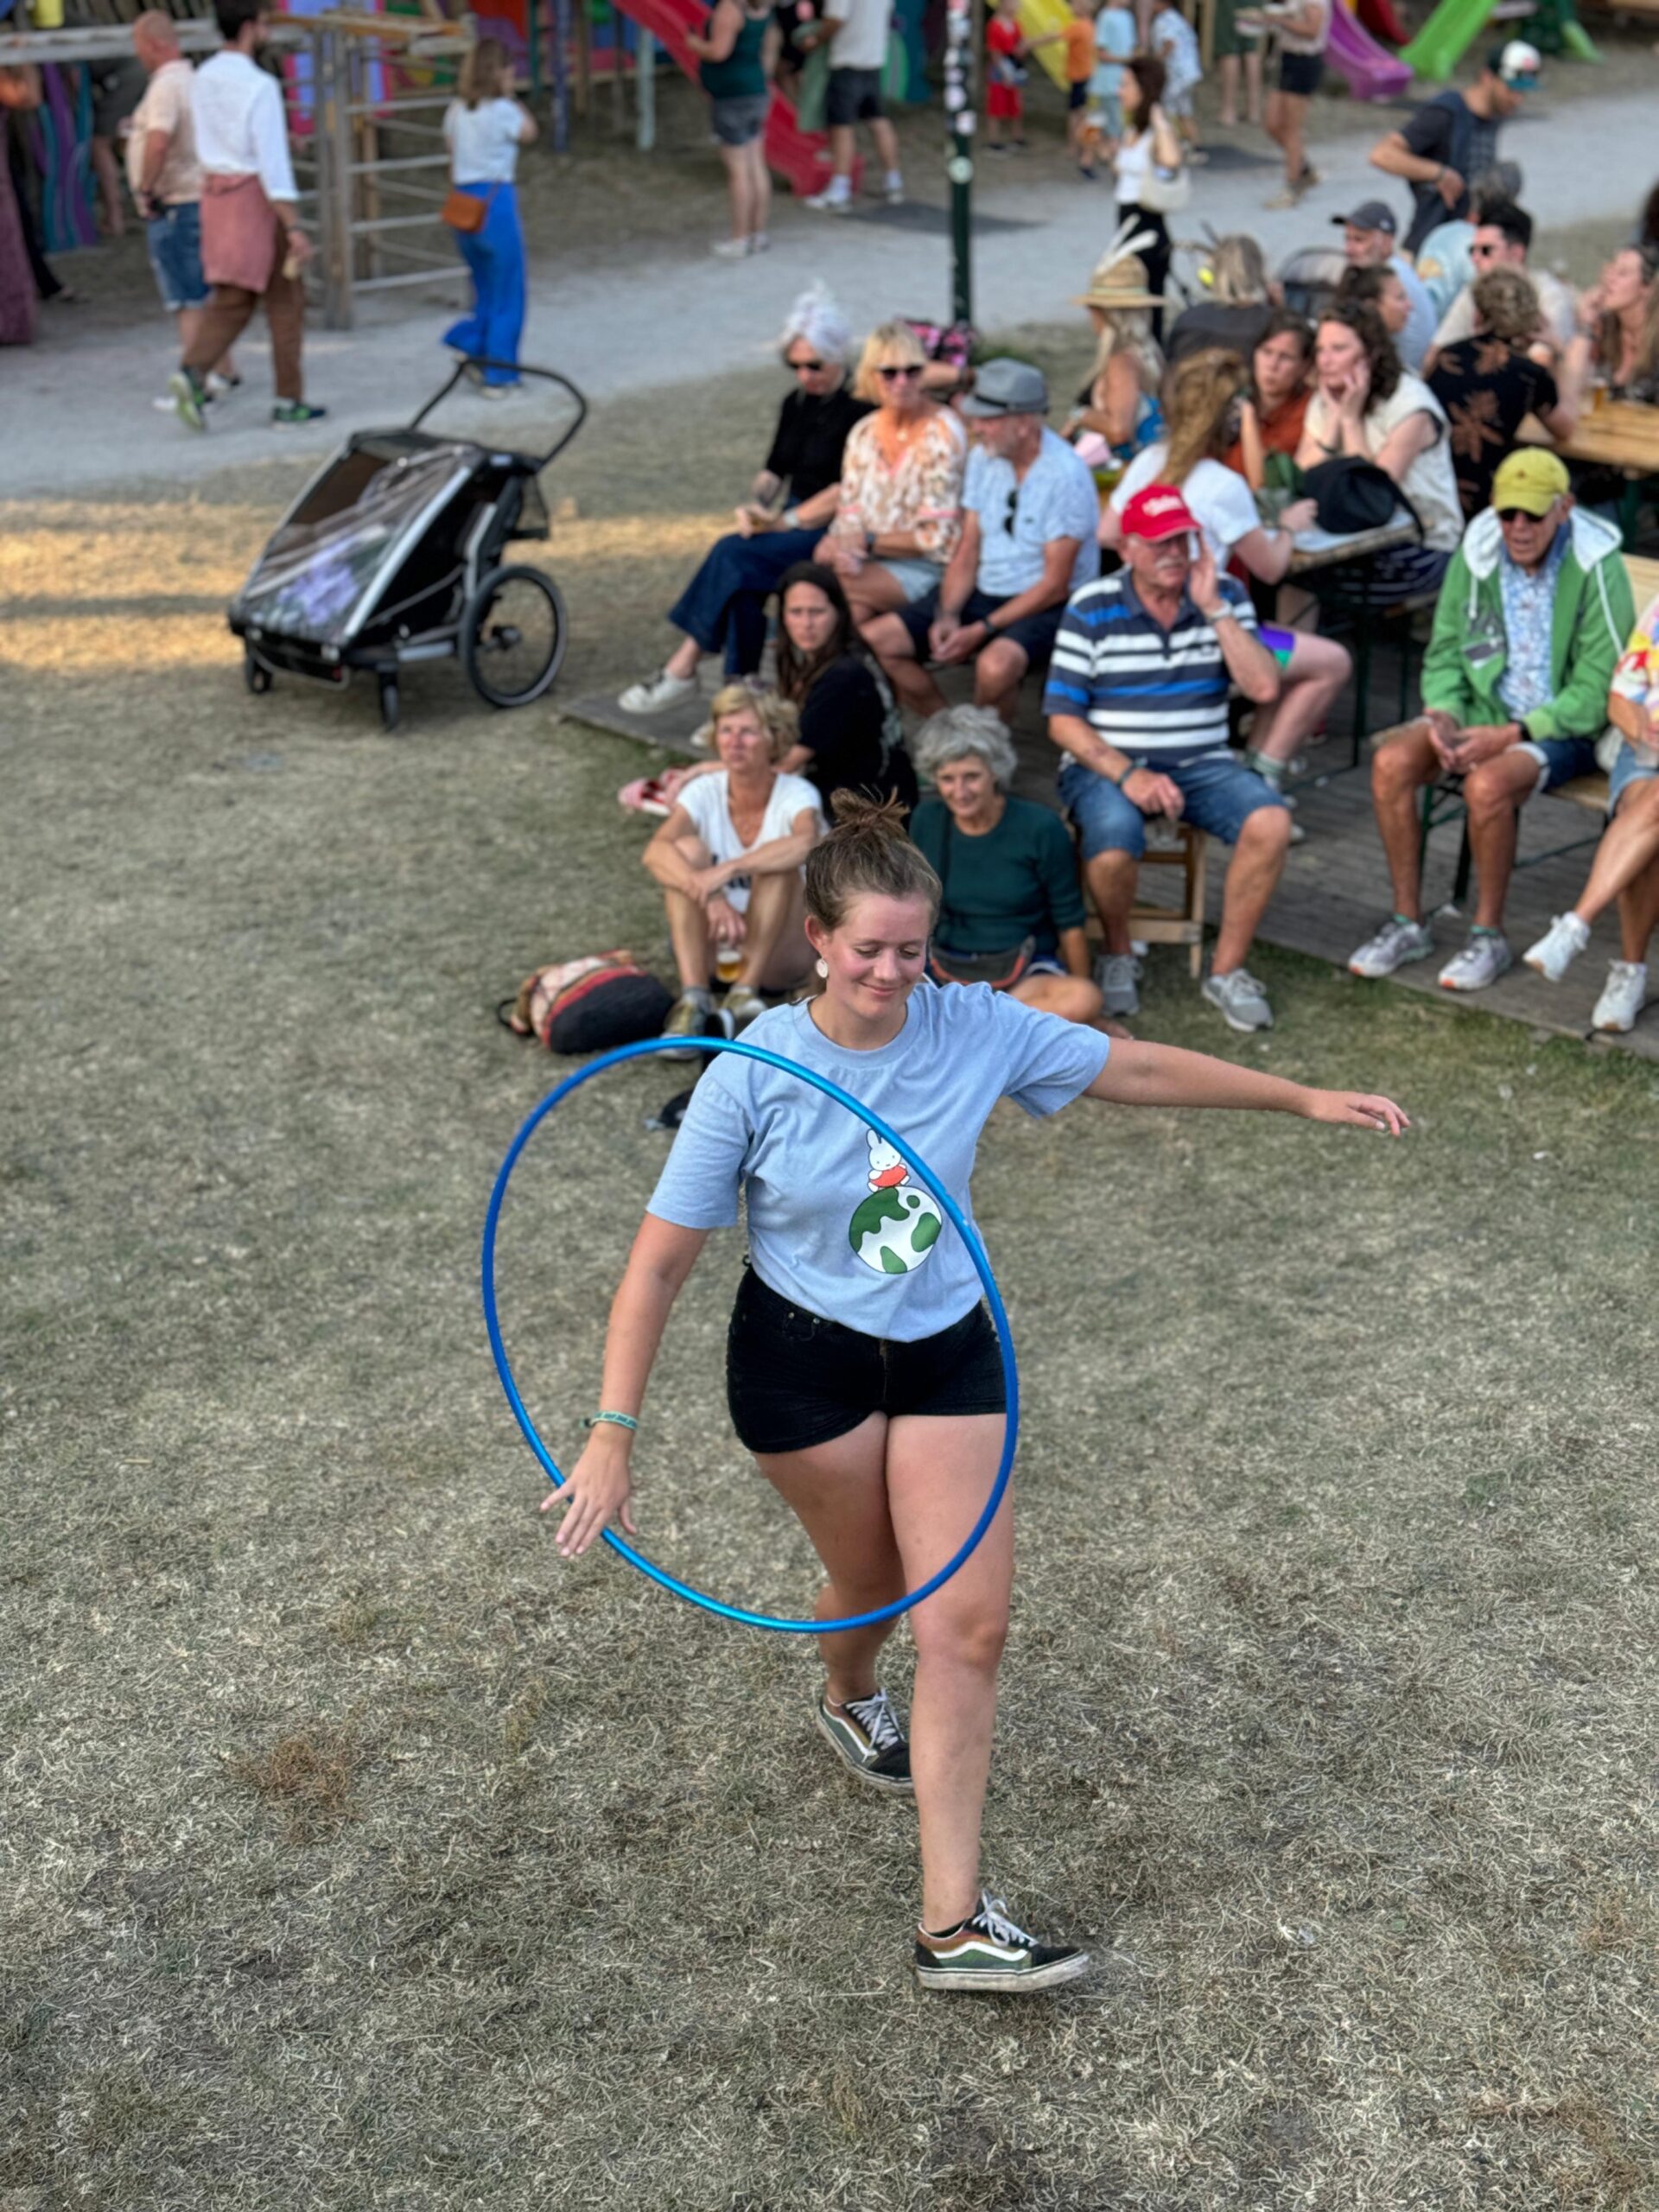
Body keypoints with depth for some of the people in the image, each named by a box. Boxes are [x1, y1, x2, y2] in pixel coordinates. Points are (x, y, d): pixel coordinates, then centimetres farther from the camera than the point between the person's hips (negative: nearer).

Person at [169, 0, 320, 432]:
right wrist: (294, 229, -23)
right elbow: (272, 161, -22)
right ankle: (289, 401, 10)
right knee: (285, 301, 7)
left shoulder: (203, 79, 7)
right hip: (259, 198, -7)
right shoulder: (260, 86, -18)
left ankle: (191, 372, -14)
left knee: (231, 301, 10)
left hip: (217, 194, 7)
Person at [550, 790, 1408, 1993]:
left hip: (948, 1350, 3)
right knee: (874, 1580, 15)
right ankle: (848, 1698, 55)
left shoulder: (976, 1029, -13)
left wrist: (1306, 1097, 5)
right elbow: (662, 1260, -16)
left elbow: (1138, 1067, 1)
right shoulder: (757, 1071, -19)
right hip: (804, 1360, -2)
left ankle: (955, 1924, 5)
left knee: (969, 1622, -4)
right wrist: (614, 1435, -18)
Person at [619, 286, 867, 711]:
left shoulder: (859, 409, -9)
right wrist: (754, 506, -4)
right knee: (743, 582, -24)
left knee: (734, 555, -26)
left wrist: (784, 522, -16)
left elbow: (845, 491, -15)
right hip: (793, 522, 7)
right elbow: (774, 472, 17)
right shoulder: (796, 405, 15)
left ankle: (682, 671, -17)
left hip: (834, 532, -7)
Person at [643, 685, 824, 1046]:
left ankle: (746, 993, -32)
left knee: (778, 862, -27)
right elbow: (655, 852, -25)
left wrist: (728, 870, -45)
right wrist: (709, 896, -42)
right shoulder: (704, 792, -6)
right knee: (687, 848, -23)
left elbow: (807, 843, -38)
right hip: (712, 948, 2)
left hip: (777, 952, -2)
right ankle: (693, 998, -34)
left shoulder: (796, 794, -12)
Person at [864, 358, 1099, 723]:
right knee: (876, 640, -7)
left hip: (1048, 607, -7)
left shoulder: (1066, 475, -18)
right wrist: (947, 616, -10)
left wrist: (981, 630, -20)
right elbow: (967, 550, 7)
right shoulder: (983, 457, 3)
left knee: (995, 664, -38)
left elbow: (1055, 584, -17)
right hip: (983, 593, 7)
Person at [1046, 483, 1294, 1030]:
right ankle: (1117, 956, -2)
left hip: (1201, 765, 3)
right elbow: (1063, 721, -6)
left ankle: (1227, 970, -9)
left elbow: (1264, 689, -8)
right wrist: (1126, 774, -21)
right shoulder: (1091, 610, -3)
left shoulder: (1225, 597, 5)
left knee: (1271, 822, -26)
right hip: (1106, 763, -3)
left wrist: (1213, 607, -13)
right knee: (1114, 840, -35)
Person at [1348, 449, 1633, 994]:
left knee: (1487, 784, -34)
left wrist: (1508, 736, -24)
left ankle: (1489, 935, -13)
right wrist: (1442, 716, -13)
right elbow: (1444, 650, 7)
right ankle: (1408, 923, -7)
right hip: (1484, 707, 5)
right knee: (1391, 763, -20)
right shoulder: (1477, 552, -2)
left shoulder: (1596, 569, -17)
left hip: (1563, 726, -5)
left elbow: (1596, 692, -16)